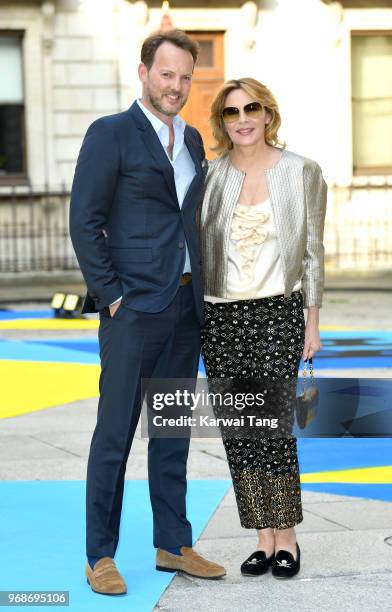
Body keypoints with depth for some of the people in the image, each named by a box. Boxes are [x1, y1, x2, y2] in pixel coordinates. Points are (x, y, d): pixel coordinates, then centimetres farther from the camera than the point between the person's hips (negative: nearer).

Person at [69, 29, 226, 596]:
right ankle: (101, 555, 6)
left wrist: (201, 291, 11)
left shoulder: (192, 140, 15)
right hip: (134, 307, -6)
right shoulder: (110, 134, -6)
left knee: (173, 432, 12)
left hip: (185, 308, 7)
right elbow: (84, 222, -10)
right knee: (115, 433, -2)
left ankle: (173, 545, 21)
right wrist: (109, 295, -13)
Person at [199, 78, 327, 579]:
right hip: (219, 315, 3)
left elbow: (312, 251, 3)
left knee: (273, 424, -11)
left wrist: (312, 322, -1)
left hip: (277, 312, -3)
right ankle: (263, 538, 13)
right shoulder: (210, 175, 6)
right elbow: (197, 248, 11)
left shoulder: (302, 172, 1)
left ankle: (286, 537, 2)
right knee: (237, 431, 3)